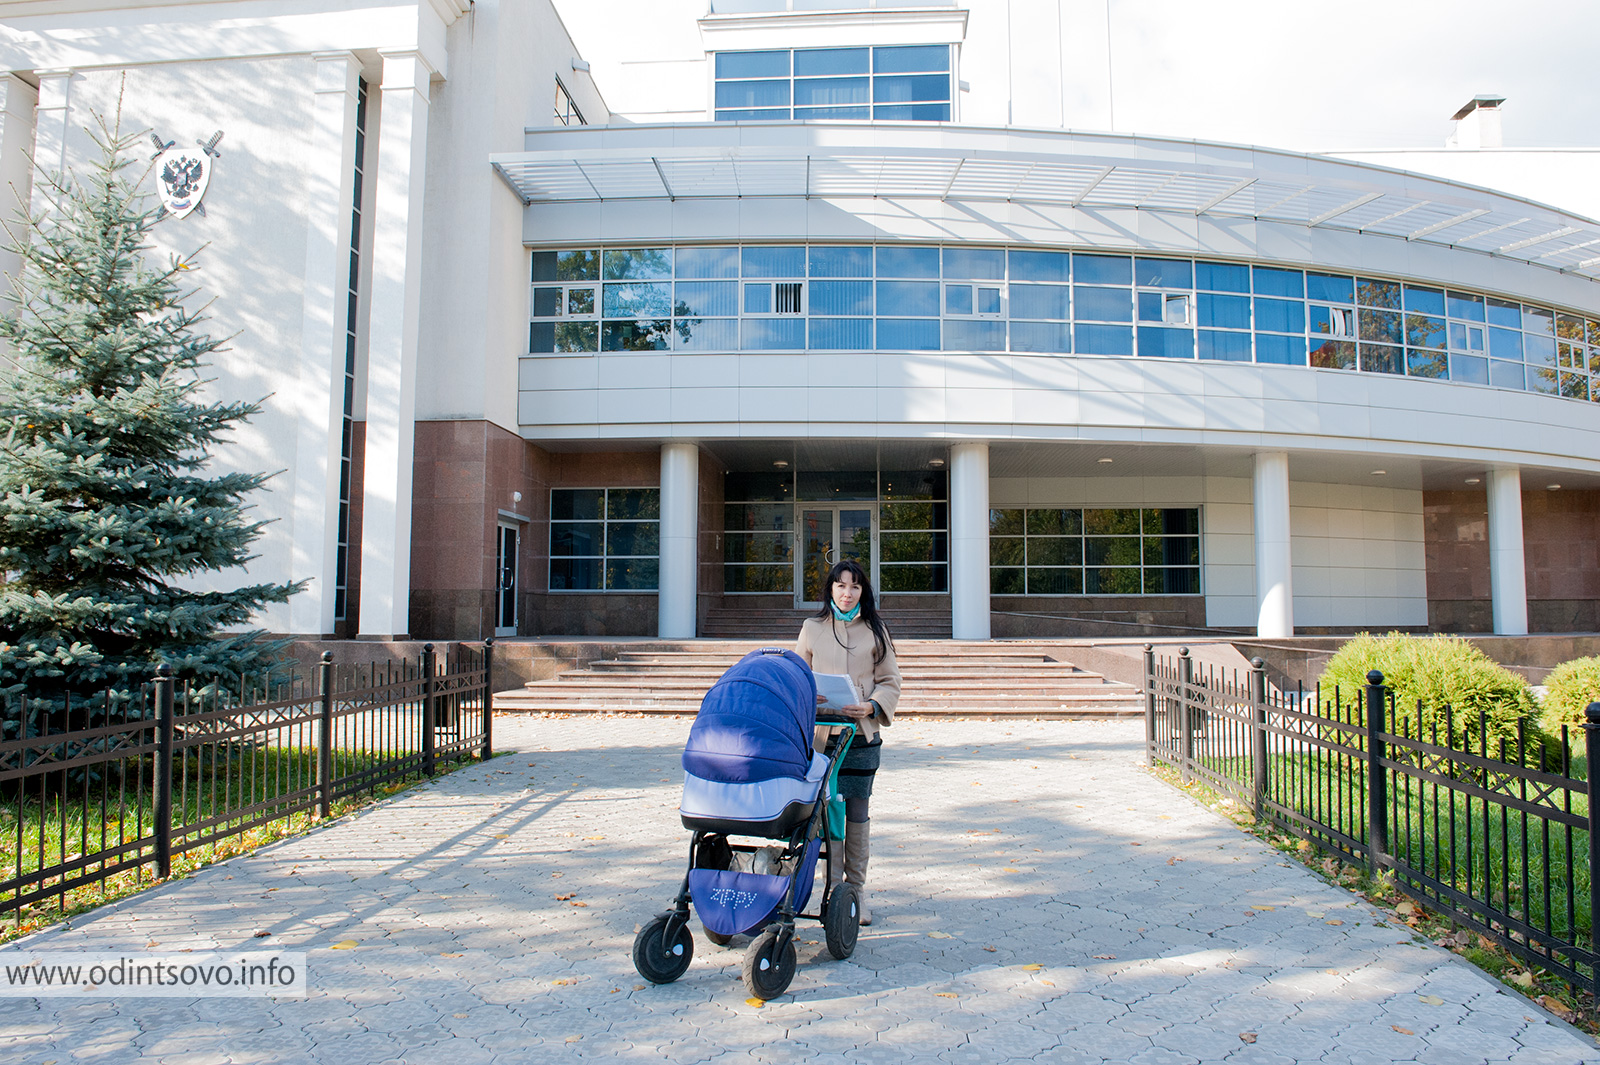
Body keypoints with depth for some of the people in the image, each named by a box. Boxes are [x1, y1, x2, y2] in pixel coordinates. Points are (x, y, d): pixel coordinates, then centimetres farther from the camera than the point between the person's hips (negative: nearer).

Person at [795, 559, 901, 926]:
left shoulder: (875, 631, 8)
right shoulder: (812, 629, 9)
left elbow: (890, 682, 7)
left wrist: (871, 706, -11)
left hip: (863, 734, 0)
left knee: (857, 814, 6)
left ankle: (857, 889, 18)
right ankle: (832, 886, 10)